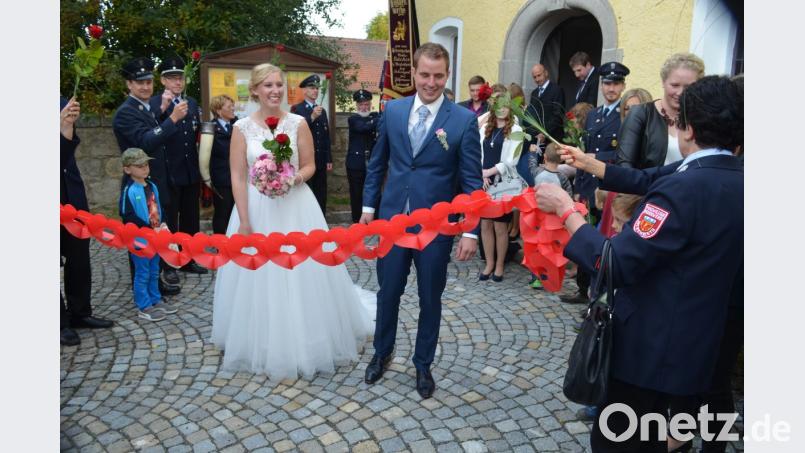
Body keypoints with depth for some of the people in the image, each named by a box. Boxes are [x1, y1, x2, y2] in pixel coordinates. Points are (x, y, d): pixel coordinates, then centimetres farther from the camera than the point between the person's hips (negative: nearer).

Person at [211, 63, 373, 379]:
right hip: (256, 208, 0)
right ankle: (262, 347, 28)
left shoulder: (298, 123, -1)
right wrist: (244, 222, -10)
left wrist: (295, 178, -19)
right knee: (258, 279, 8)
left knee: (301, 275, 6)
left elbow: (310, 166, 3)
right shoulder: (242, 128, -2)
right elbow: (237, 178, -4)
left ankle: (305, 343, 27)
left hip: (296, 207, 0)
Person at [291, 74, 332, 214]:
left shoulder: (322, 111, 15)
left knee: (321, 196, 8)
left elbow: (326, 136, 14)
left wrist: (329, 159, 11)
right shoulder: (296, 109, -1)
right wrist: (312, 117, -27)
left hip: (320, 160, 5)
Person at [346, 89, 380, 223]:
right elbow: (363, 127, -20)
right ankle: (357, 223, 16)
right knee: (356, 196, 5)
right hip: (356, 164, -2)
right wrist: (381, 120, -28)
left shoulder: (377, 116, 11)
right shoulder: (353, 119, 1)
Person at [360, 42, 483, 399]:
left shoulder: (464, 120, -8)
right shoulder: (392, 110, 2)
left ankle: (423, 364, 33)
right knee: (388, 292, 15)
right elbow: (377, 162, 11)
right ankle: (382, 352, 39)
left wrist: (471, 231, -12)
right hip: (393, 220, 2)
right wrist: (369, 205, 9)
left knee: (430, 299, 12)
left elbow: (472, 180, -7)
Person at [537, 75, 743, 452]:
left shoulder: (686, 187, -27)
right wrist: (588, 163, 21)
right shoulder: (736, 180, 1)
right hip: (693, 342, 9)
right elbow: (646, 181, 12)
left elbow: (615, 264, -28)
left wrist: (564, 208, -18)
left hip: (650, 345, -9)